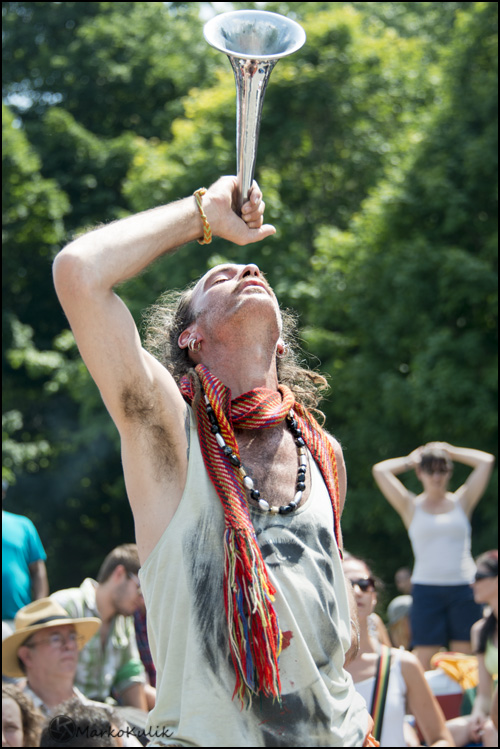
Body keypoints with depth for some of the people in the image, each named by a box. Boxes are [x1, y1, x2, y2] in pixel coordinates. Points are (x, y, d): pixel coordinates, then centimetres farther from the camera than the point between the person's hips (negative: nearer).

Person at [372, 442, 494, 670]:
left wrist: (450, 451, 15)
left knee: (465, 656, -1)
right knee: (424, 657, -7)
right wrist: (410, 461, 14)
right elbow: (380, 471, 1)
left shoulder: (461, 502, 12)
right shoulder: (412, 507, 8)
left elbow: (486, 461, 8)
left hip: (464, 585, 1)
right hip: (426, 588, -1)